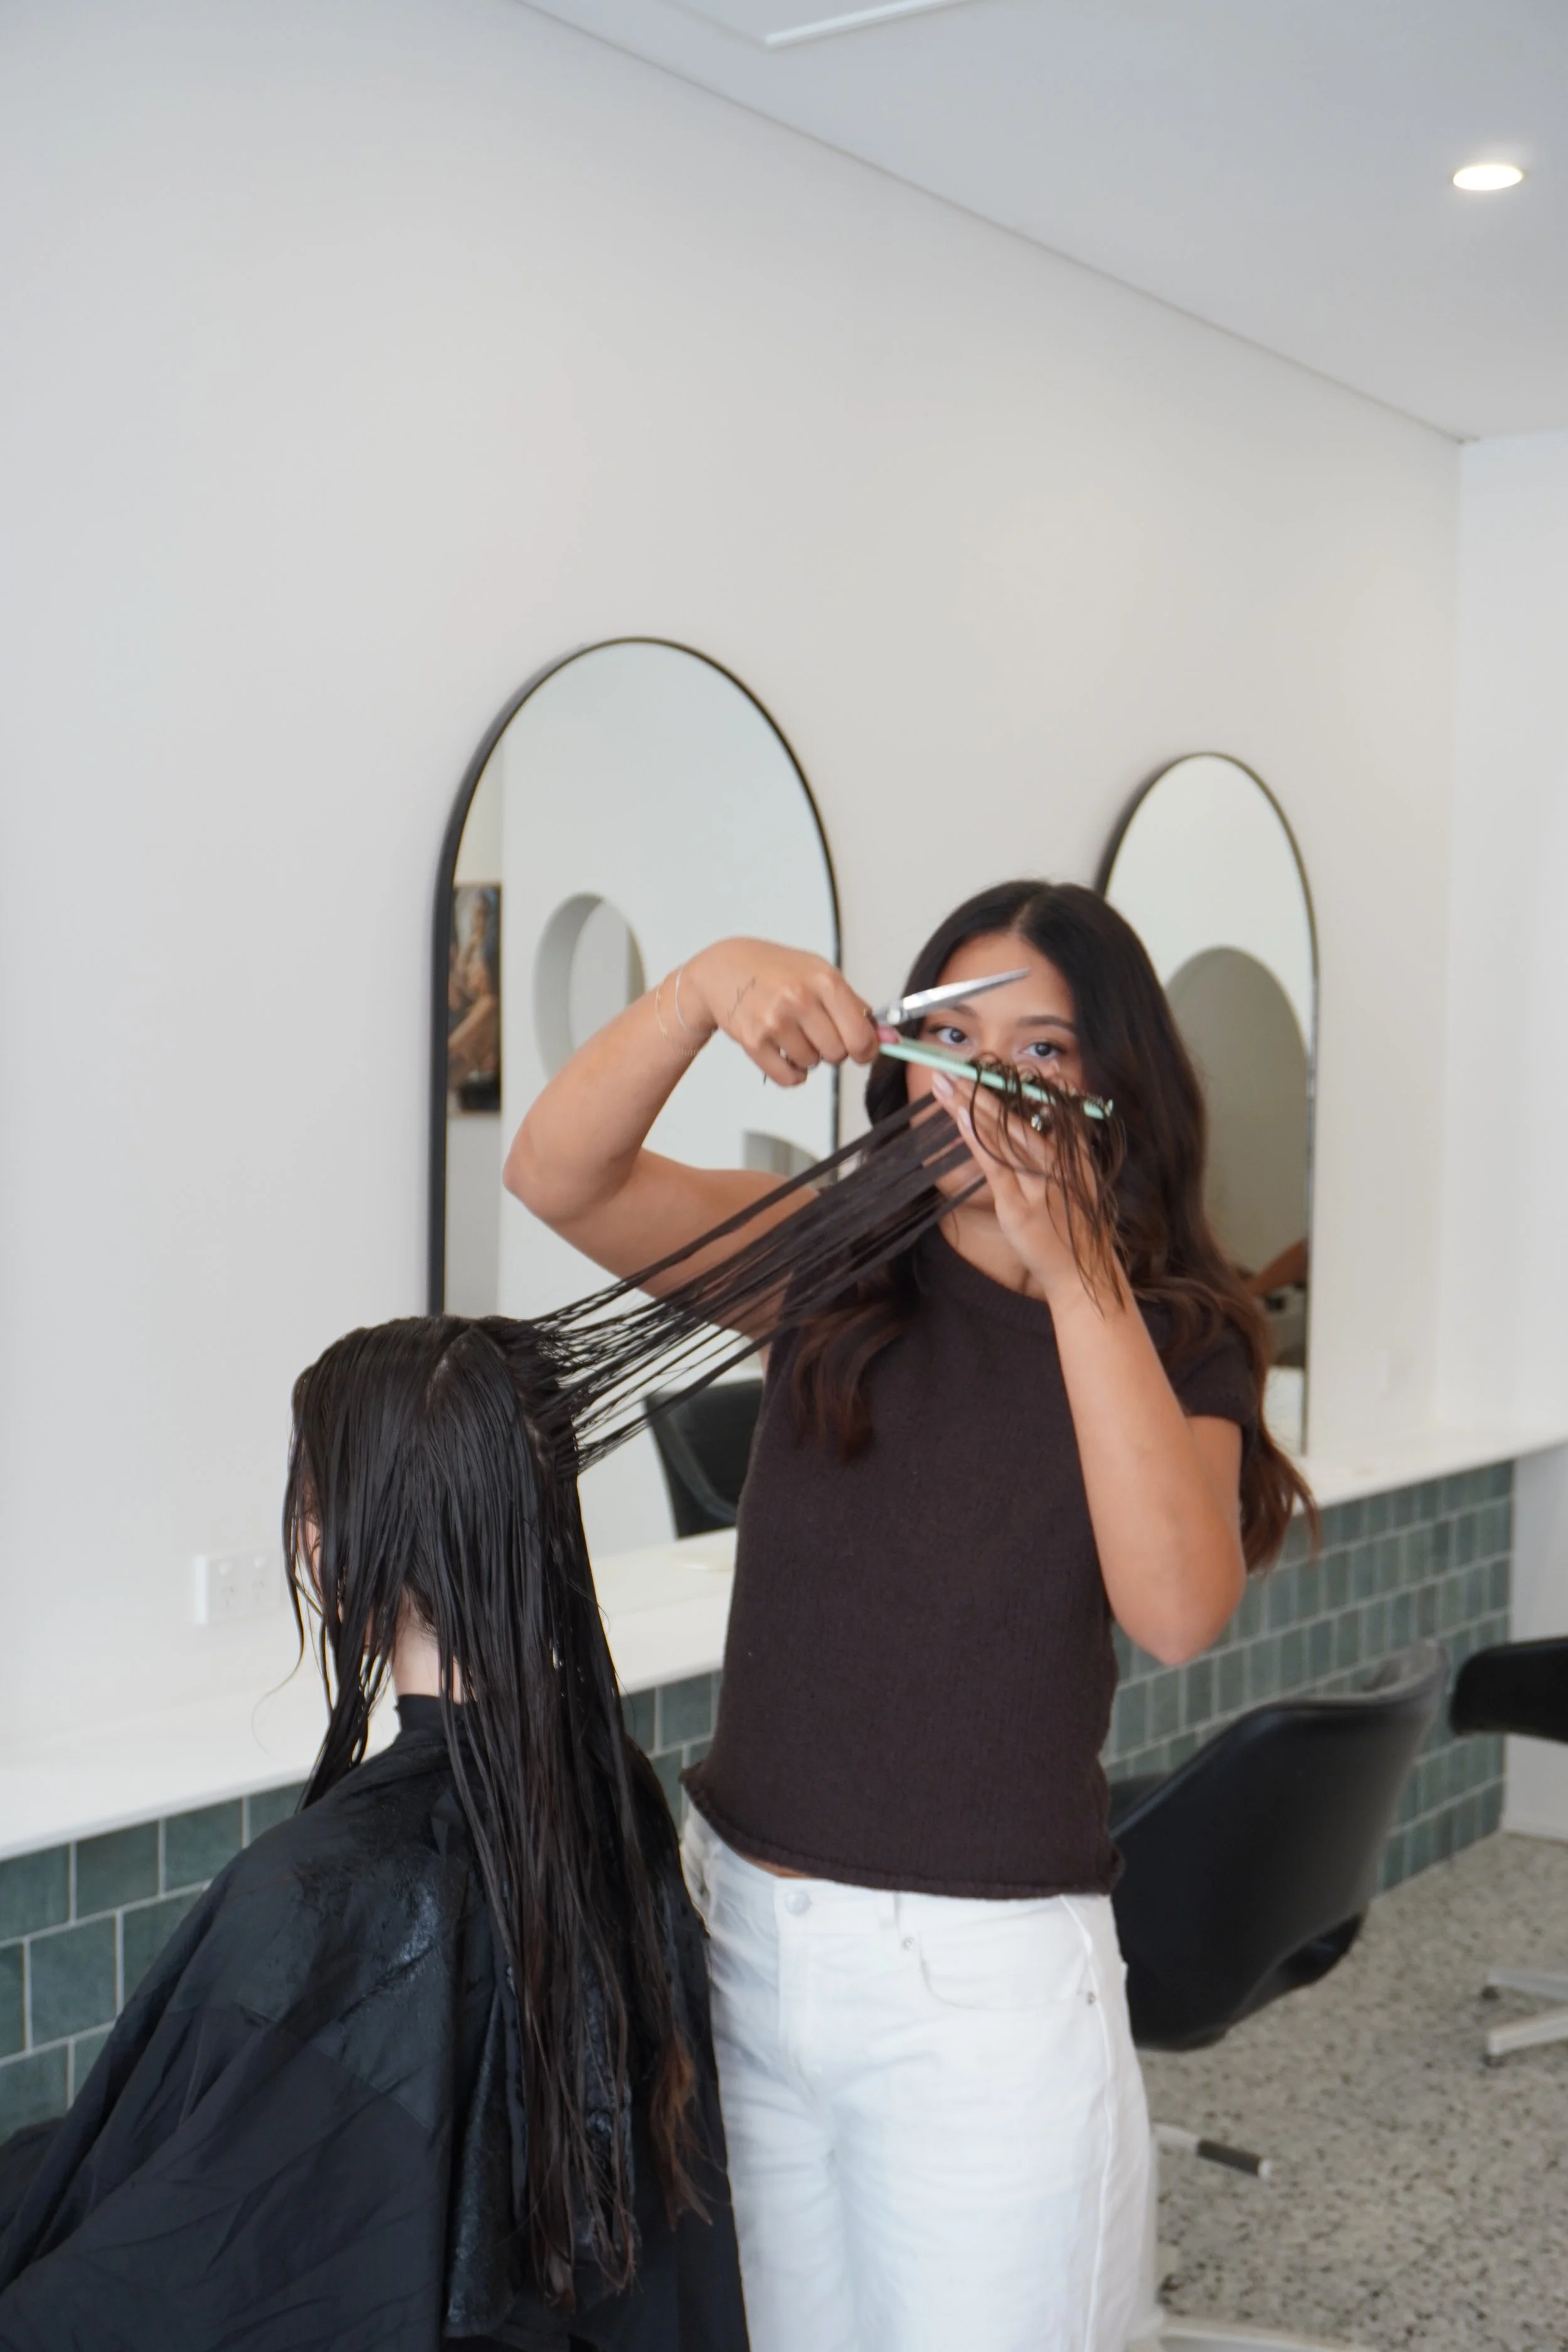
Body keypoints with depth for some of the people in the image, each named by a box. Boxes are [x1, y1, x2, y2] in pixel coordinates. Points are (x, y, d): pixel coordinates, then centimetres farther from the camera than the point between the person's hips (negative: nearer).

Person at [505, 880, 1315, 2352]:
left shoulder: (1175, 1339, -5)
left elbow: (1179, 1614, -24)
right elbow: (558, 1179, -12)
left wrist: (1078, 1277, -29)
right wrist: (703, 986, -29)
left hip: (987, 1981, -2)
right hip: (741, 1929, 3)